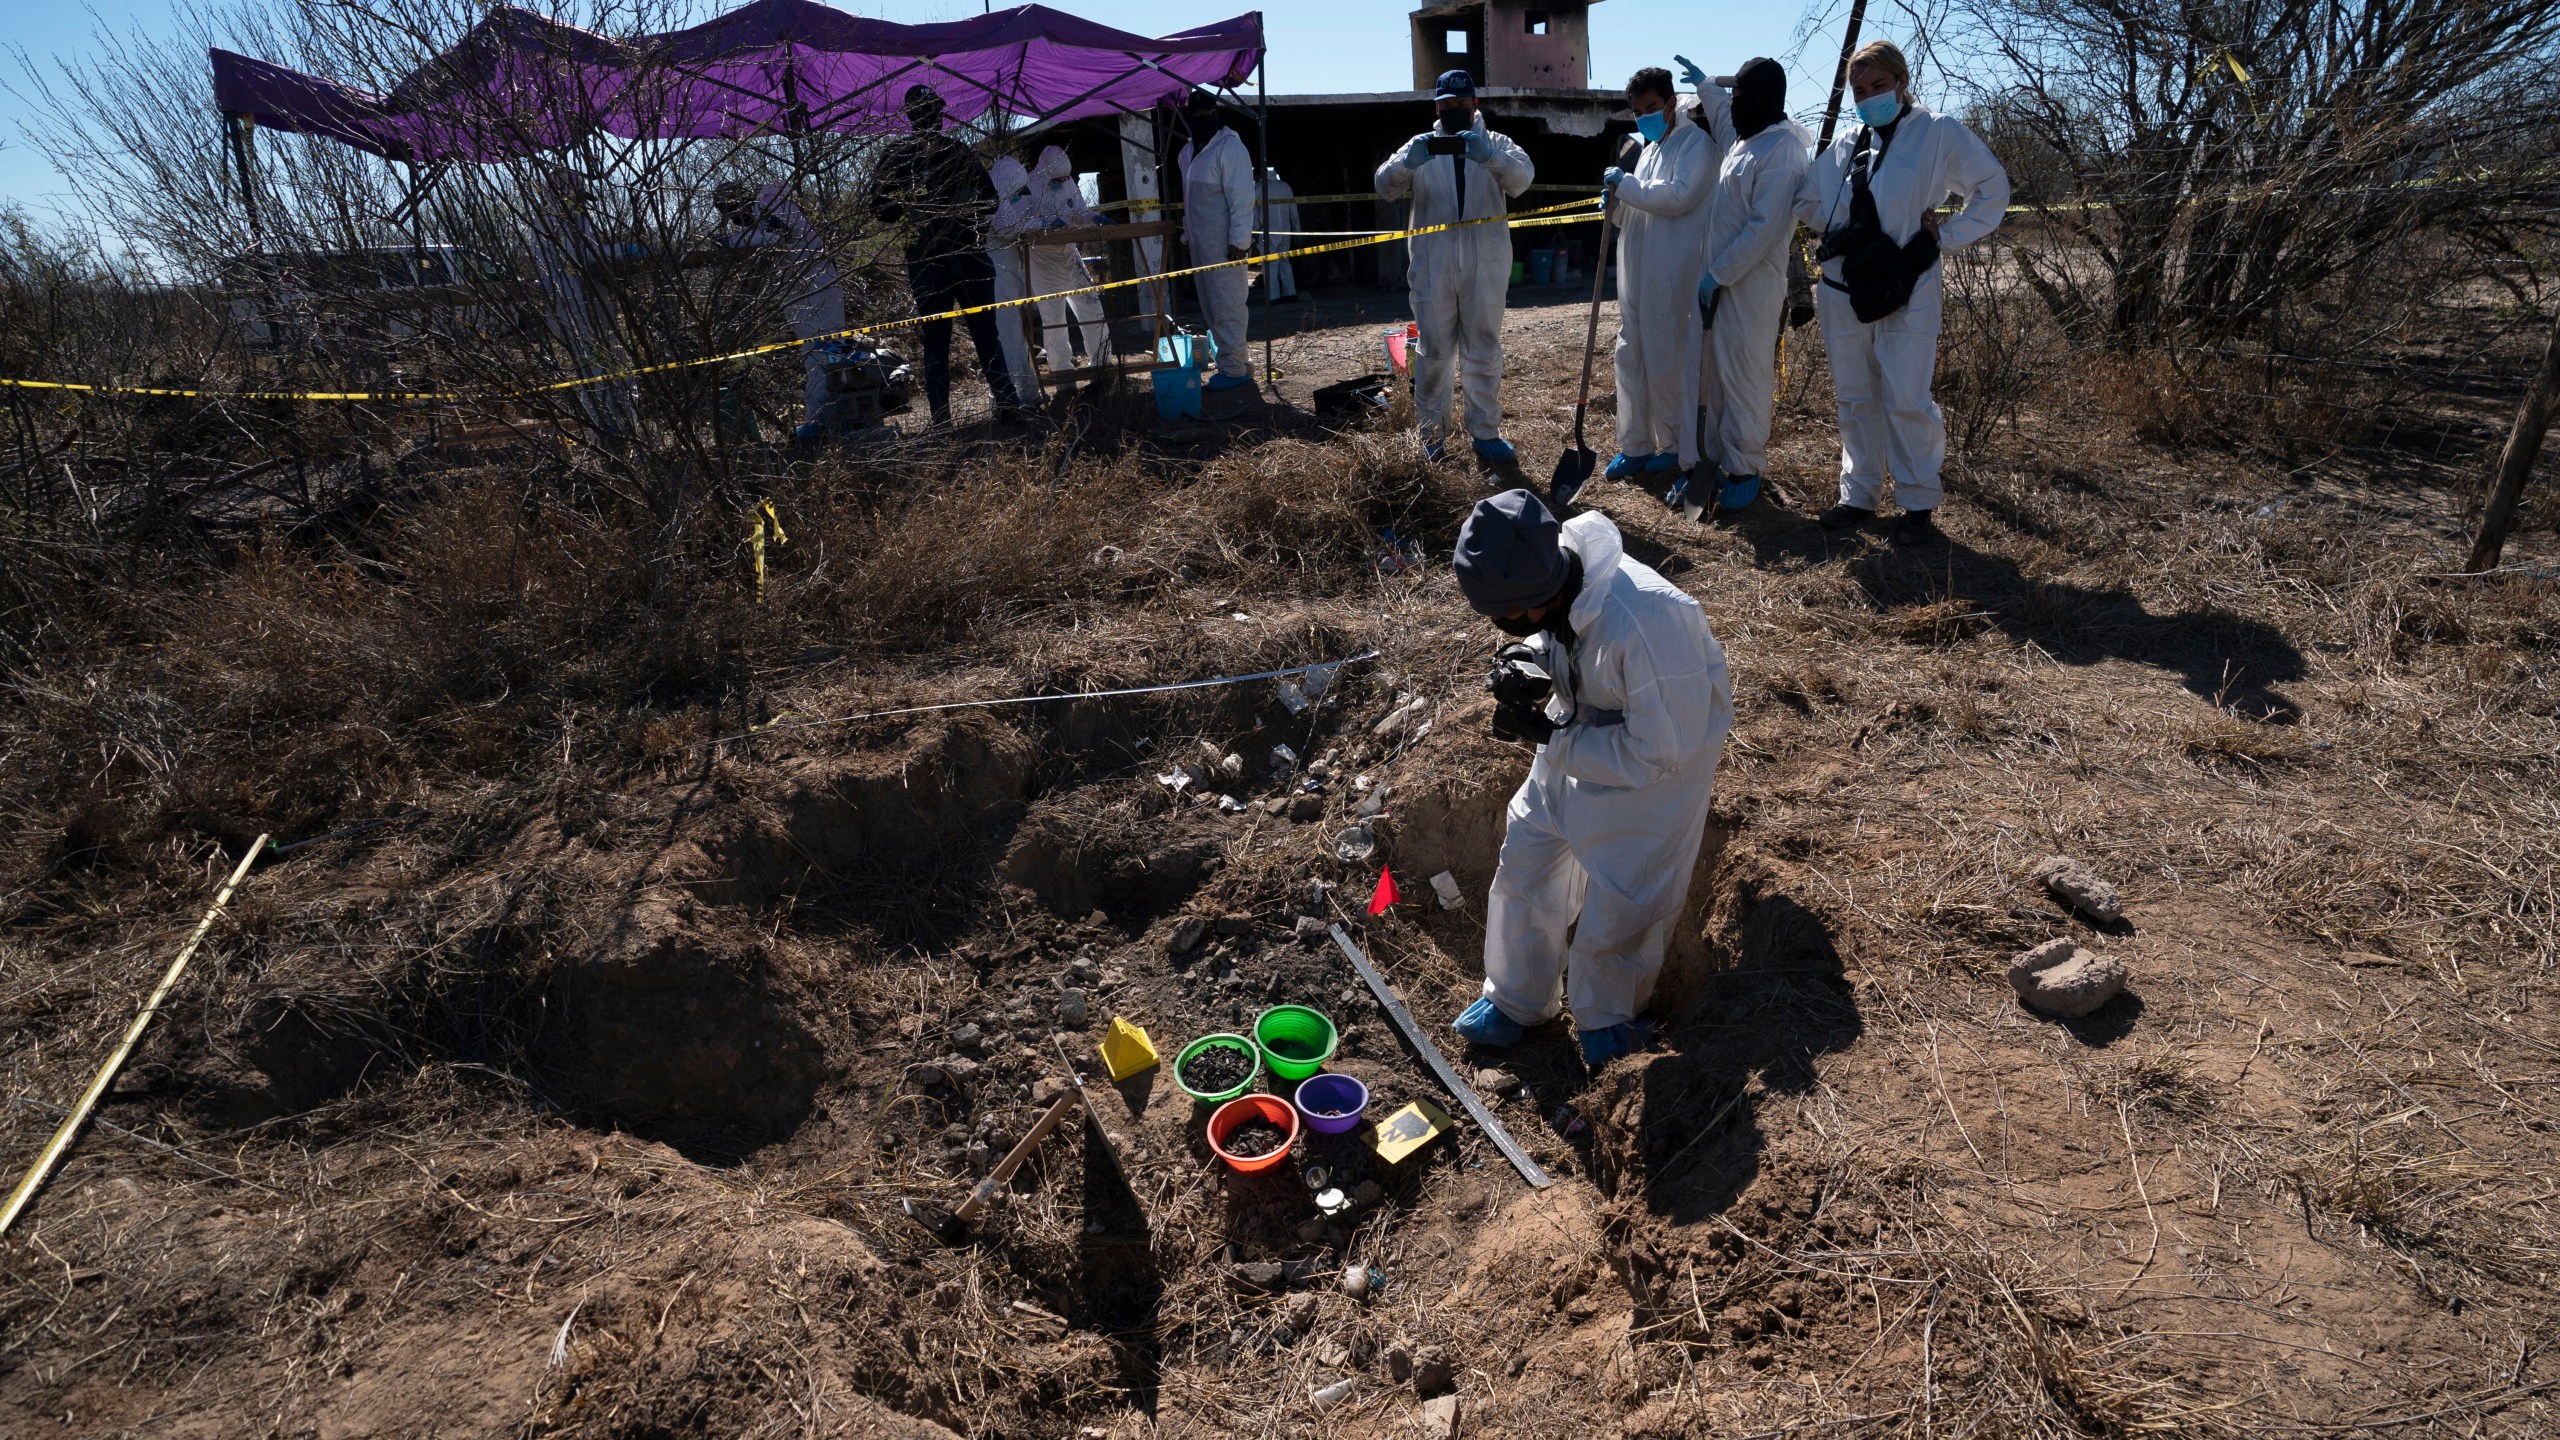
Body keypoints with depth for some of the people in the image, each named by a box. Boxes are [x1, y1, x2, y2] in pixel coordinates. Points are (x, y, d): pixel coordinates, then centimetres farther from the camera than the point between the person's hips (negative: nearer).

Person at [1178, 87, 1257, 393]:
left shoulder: (1230, 147, -10)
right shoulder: (1188, 151, 15)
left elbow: (1242, 198, -15)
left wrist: (1239, 239, -20)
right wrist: (1187, 233, 19)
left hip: (1224, 244, -9)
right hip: (1200, 243, 9)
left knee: (1227, 307, -6)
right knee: (1210, 307, 12)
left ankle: (1234, 368, 0)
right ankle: (1236, 361, 20)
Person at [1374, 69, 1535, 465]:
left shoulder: (1496, 143, 9)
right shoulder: (1421, 147, 10)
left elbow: (1523, 176, -11)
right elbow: (1385, 186, -4)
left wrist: (1489, 156, -32)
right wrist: (1407, 163, -27)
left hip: (1485, 268, 0)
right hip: (1431, 268, 0)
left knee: (1484, 351, 4)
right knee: (1434, 351, 5)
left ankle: (1485, 432, 12)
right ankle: (1431, 430, 17)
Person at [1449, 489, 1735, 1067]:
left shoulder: (1647, 625, -41)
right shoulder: (1550, 569, -20)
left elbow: (1660, 749, -30)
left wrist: (1549, 736, -28)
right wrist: (1532, 657, -19)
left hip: (1666, 748, -6)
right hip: (1582, 730, 7)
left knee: (1622, 899, 5)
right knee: (1527, 853, 12)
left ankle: (1607, 1017, 36)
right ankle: (1515, 999, 35)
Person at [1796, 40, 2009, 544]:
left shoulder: (1937, 133, -1)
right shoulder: (1845, 144, 10)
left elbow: (1993, 189, 4)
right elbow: (1806, 201, 17)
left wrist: (1945, 236, -4)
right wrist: (1843, 229, 3)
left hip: (1906, 291, -4)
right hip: (1843, 289, 5)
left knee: (1907, 402, -8)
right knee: (1855, 399, 10)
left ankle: (1920, 504, 5)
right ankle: (1859, 495, 20)